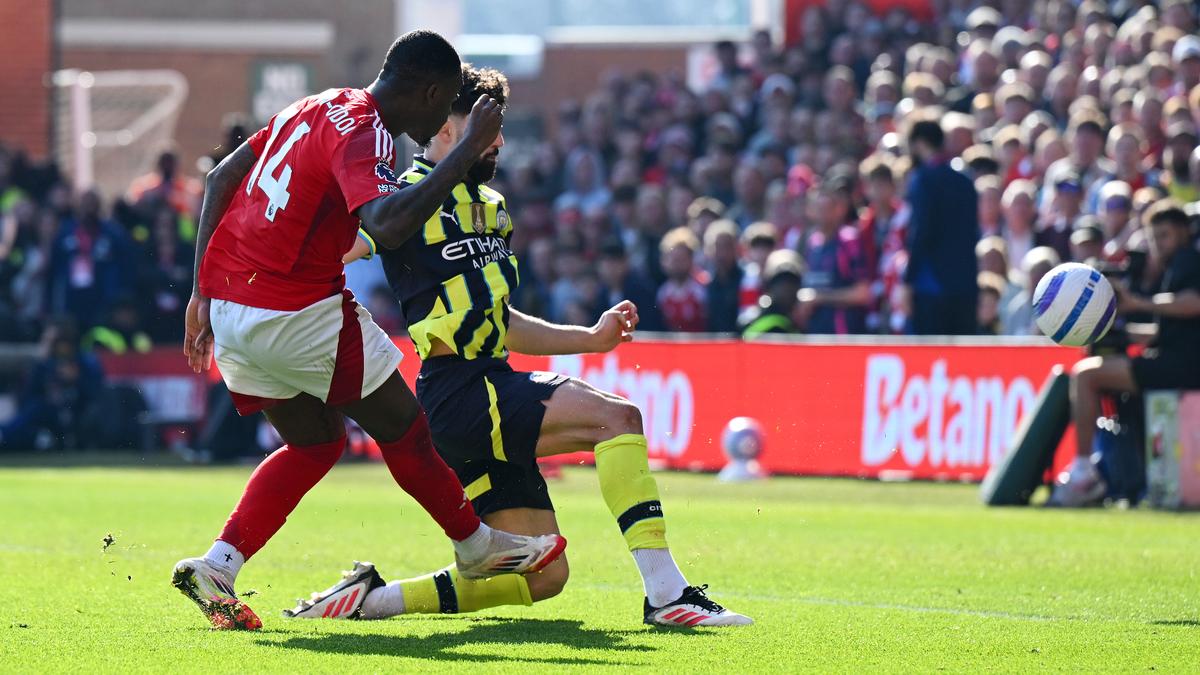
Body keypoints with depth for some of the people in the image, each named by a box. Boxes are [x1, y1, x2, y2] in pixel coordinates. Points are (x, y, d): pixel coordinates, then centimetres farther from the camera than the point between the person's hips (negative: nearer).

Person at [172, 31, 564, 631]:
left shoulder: (315, 108, 14)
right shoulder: (363, 129, -14)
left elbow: (221, 178, 16)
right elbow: (386, 224, -33)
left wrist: (203, 292, 15)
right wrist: (468, 151, -25)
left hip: (227, 304, 9)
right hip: (296, 313, -9)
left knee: (315, 441, 21)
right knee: (402, 425, 10)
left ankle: (216, 566, 7)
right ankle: (476, 547, 27)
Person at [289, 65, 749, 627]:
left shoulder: (491, 206, 22)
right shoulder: (408, 198, -6)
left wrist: (591, 338, 22)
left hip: (494, 387, 9)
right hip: (458, 395, -9)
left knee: (543, 576, 6)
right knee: (617, 416, -23)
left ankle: (374, 596, 10)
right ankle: (665, 593, -28)